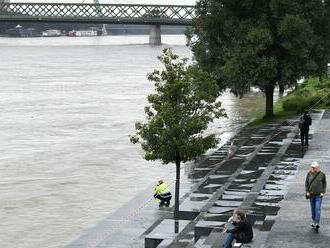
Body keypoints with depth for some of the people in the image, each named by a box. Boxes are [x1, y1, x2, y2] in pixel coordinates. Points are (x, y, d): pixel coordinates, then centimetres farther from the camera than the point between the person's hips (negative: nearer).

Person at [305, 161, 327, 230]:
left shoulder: (322, 174, -4)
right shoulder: (309, 174, -1)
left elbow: (324, 184, 4)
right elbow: (306, 183, 6)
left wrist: (323, 192, -5)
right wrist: (307, 191, -2)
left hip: (319, 195, -3)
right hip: (311, 194, 3)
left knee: (318, 209, -11)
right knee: (313, 209, 11)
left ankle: (317, 223, -14)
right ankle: (314, 222, 25)